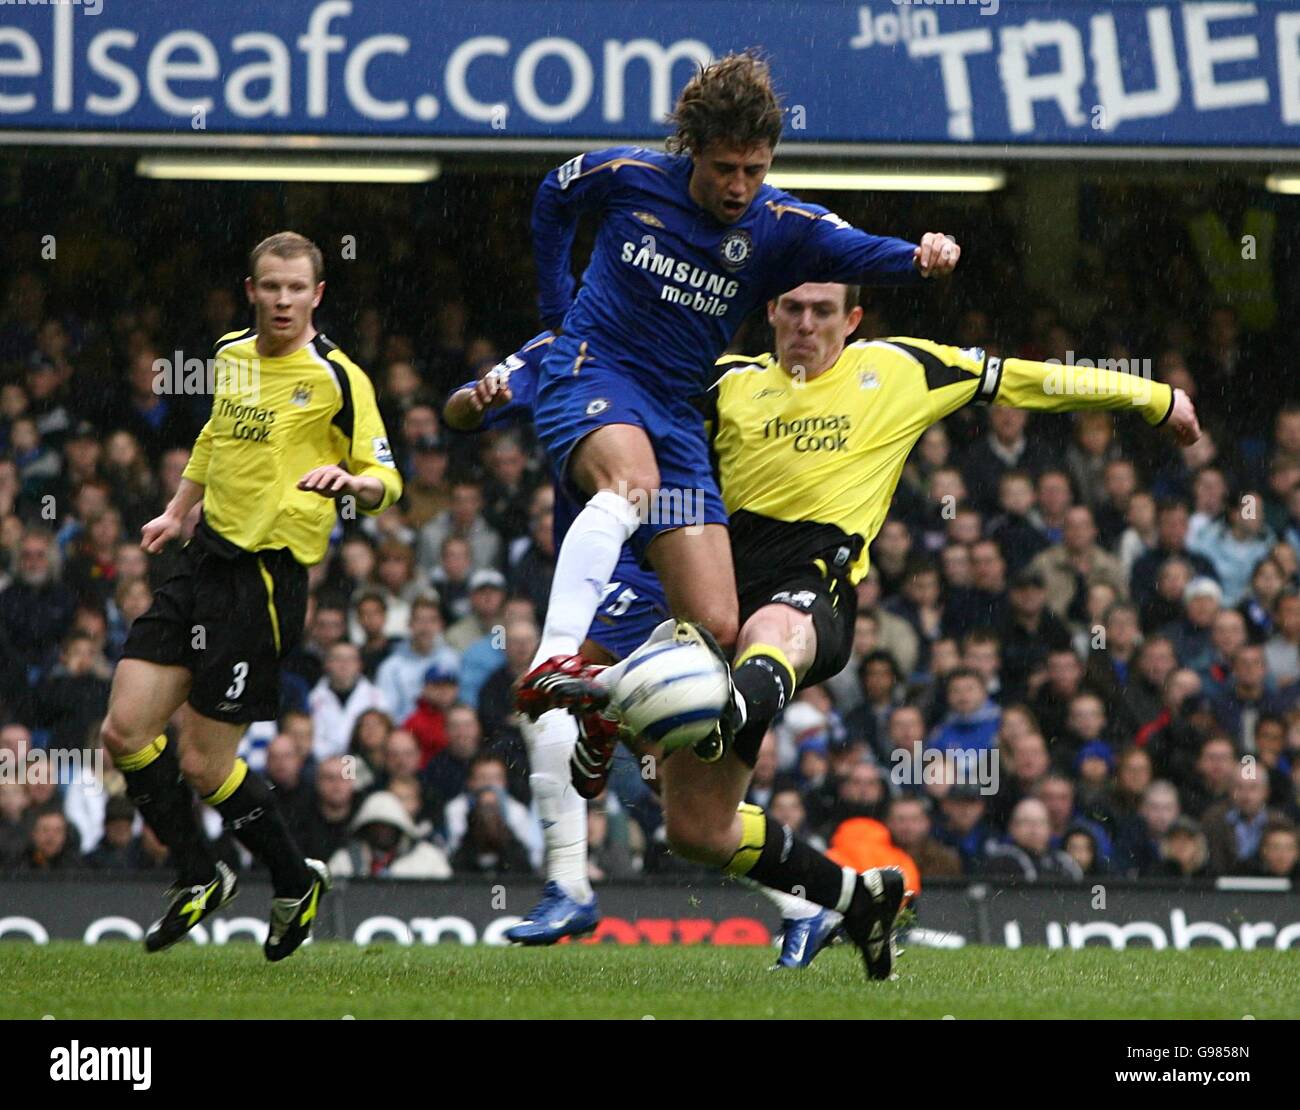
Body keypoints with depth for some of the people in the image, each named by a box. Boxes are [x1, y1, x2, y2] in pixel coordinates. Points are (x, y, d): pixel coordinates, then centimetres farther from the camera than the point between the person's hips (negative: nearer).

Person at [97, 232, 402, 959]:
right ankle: (199, 879, 20)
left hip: (266, 578, -7)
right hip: (205, 555, 7)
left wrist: (349, 482, -32)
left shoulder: (338, 378, -10)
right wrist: (179, 510, 33)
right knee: (126, 731, 0)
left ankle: (297, 881, 19)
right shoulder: (232, 355, 10)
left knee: (203, 765, -6)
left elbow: (387, 482, -11)